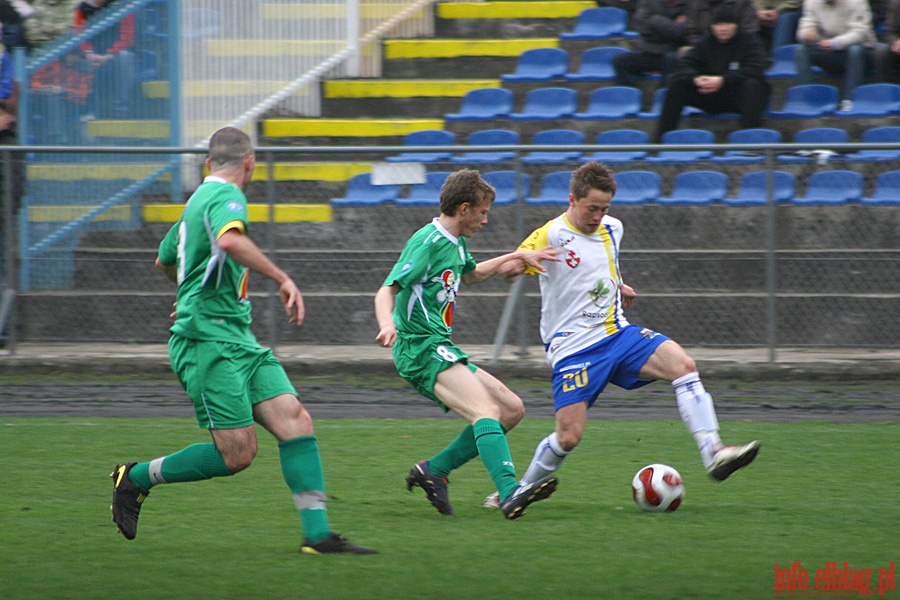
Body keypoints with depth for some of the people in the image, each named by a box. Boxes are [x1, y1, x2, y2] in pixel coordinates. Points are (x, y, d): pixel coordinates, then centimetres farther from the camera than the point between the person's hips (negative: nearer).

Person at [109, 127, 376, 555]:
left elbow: (165, 259, 37)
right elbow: (229, 239, -34)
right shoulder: (226, 196, -10)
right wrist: (282, 278, -29)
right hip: (208, 340, -10)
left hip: (239, 341, 10)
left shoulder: (200, 199, 20)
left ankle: (318, 532, -12)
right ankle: (135, 479, 7)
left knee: (295, 420, -5)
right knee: (237, 454, -11)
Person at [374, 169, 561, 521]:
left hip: (442, 350, 10)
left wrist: (517, 257, 36)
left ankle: (435, 470, 8)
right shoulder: (428, 243, -12)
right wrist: (387, 324, -40)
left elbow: (471, 274, 40)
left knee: (512, 409, 9)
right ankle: (509, 492, -46)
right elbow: (387, 290, -20)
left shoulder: (454, 243, 17)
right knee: (486, 410, -28)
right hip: (421, 349, -10)